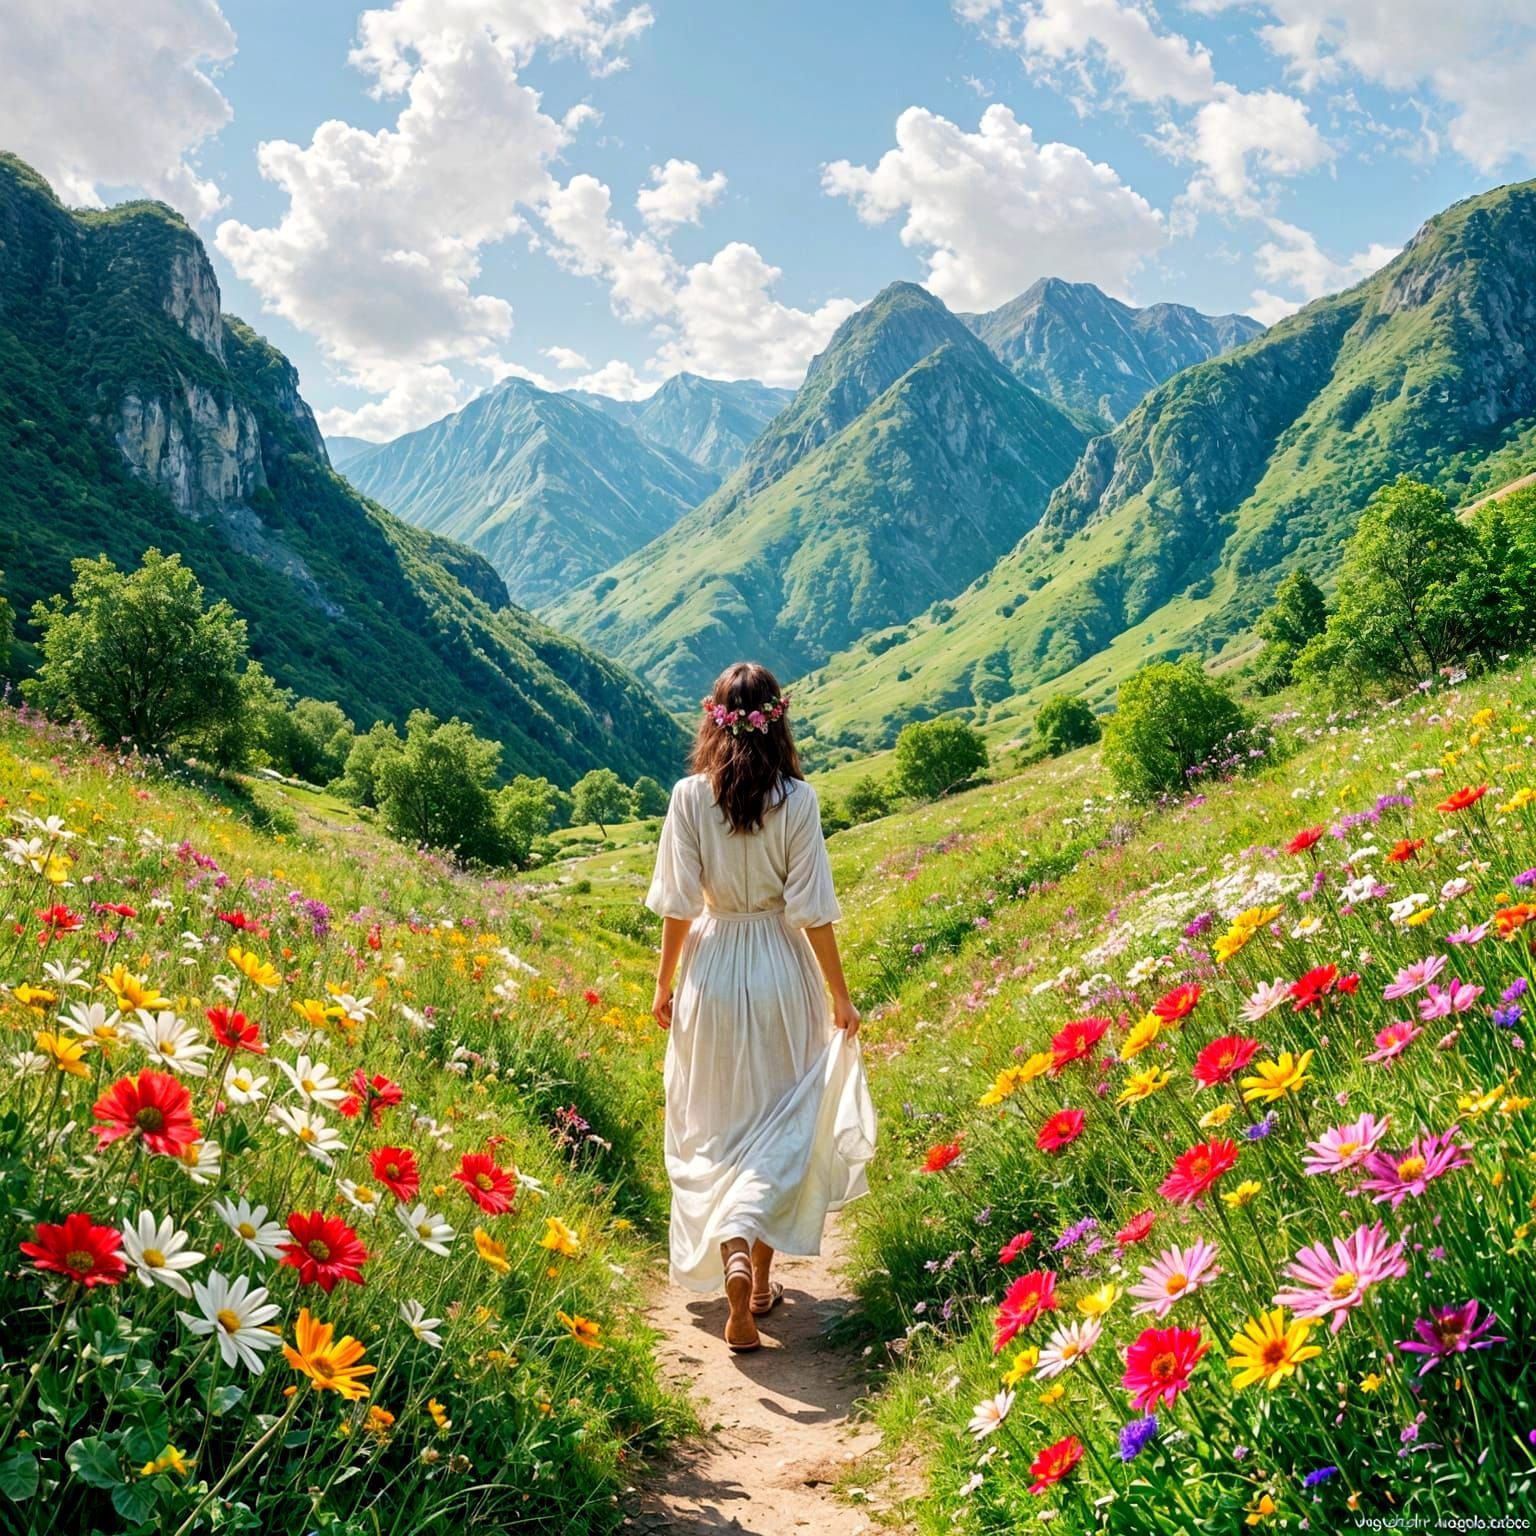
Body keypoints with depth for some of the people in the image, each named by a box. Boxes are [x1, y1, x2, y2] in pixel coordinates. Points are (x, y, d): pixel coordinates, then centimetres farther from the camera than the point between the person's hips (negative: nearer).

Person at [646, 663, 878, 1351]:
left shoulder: (689, 796, -8)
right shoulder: (797, 798, -10)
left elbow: (677, 903, -5)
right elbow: (813, 909, -9)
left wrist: (664, 983, 8)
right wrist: (840, 995, 1)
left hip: (711, 974, 1)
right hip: (781, 971, 0)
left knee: (715, 1130, 13)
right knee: (779, 1125, 14)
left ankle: (732, 1257, -5)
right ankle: (760, 1278, 18)